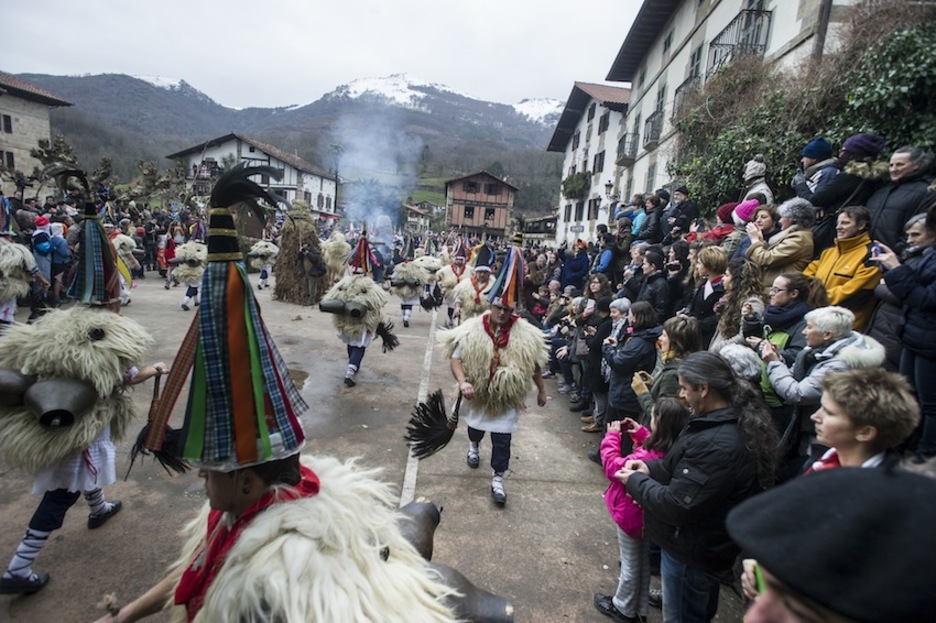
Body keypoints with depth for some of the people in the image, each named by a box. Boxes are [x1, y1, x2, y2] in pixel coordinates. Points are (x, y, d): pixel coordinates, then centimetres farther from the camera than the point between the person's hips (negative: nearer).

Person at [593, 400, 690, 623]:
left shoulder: (648, 457, -36)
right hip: (648, 514, 8)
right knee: (643, 561, 24)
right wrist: (640, 433, -1)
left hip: (631, 513, -8)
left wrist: (612, 436, -19)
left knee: (630, 564, 13)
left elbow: (614, 467, -27)